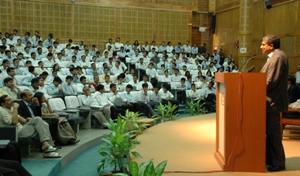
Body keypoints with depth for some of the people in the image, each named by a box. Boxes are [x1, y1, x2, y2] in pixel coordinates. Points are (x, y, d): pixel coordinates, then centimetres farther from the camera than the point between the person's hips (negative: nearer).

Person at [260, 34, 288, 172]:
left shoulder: (278, 57, -18)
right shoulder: (274, 56, 15)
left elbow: (271, 81, -23)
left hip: (273, 101, -11)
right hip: (271, 100, 11)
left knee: (273, 132, -2)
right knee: (270, 132, 16)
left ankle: (278, 163, 8)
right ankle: (270, 159, 27)